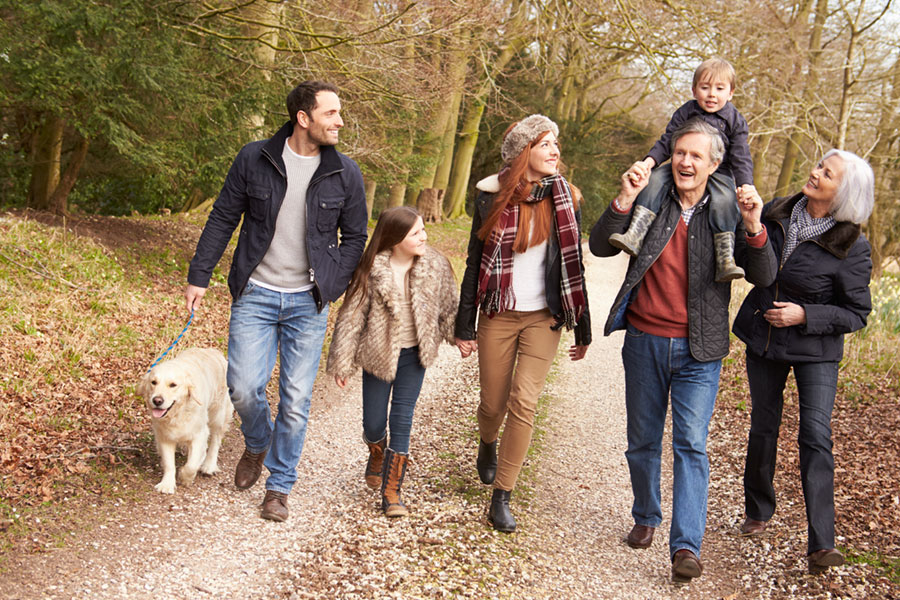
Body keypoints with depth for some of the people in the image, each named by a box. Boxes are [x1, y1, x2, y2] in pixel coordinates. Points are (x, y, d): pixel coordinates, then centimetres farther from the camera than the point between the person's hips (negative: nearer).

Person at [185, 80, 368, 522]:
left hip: (307, 303, 1)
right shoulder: (254, 159, -4)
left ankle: (279, 486, 20)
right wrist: (198, 277, 2)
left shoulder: (345, 174, -2)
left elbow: (354, 237, 8)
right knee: (244, 387, -6)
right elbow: (222, 220, 4)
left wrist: (330, 288, 0)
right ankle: (257, 444, 28)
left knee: (296, 400, 2)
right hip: (255, 295, 0)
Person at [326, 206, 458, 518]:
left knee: (402, 421, -2)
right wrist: (341, 362, -4)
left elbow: (449, 306, 7)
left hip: (413, 354, 1)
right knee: (373, 422, 7)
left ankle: (391, 492, 7)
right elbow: (351, 316, -8)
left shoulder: (435, 265, -8)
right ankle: (376, 456, 43)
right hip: (378, 354, -1)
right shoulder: (371, 271, -16)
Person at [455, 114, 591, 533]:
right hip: (497, 316, 0)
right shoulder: (492, 197, -2)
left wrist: (582, 330, 6)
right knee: (493, 403, 7)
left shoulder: (564, 200, -1)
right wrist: (464, 327, 2)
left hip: (544, 317, 0)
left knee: (524, 402, -10)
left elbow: (573, 266, 4)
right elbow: (475, 264, 2)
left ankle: (501, 498, 0)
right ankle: (487, 445, 45)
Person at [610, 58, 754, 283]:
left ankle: (725, 260, -35)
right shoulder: (686, 112, 3)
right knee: (655, 179, -24)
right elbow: (666, 142, 2)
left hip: (718, 172, -2)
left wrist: (746, 186, -22)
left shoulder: (735, 121, -1)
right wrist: (648, 162, -16)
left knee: (724, 200, -33)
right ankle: (635, 235, -34)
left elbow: (741, 159, -5)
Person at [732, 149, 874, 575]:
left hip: (816, 351, -4)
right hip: (762, 340, 4)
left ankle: (821, 544, -8)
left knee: (816, 436, -12)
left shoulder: (851, 247, -17)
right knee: (763, 428, 15)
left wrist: (805, 315, -23)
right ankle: (758, 510, 36)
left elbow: (857, 314, -11)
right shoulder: (776, 213, -5)